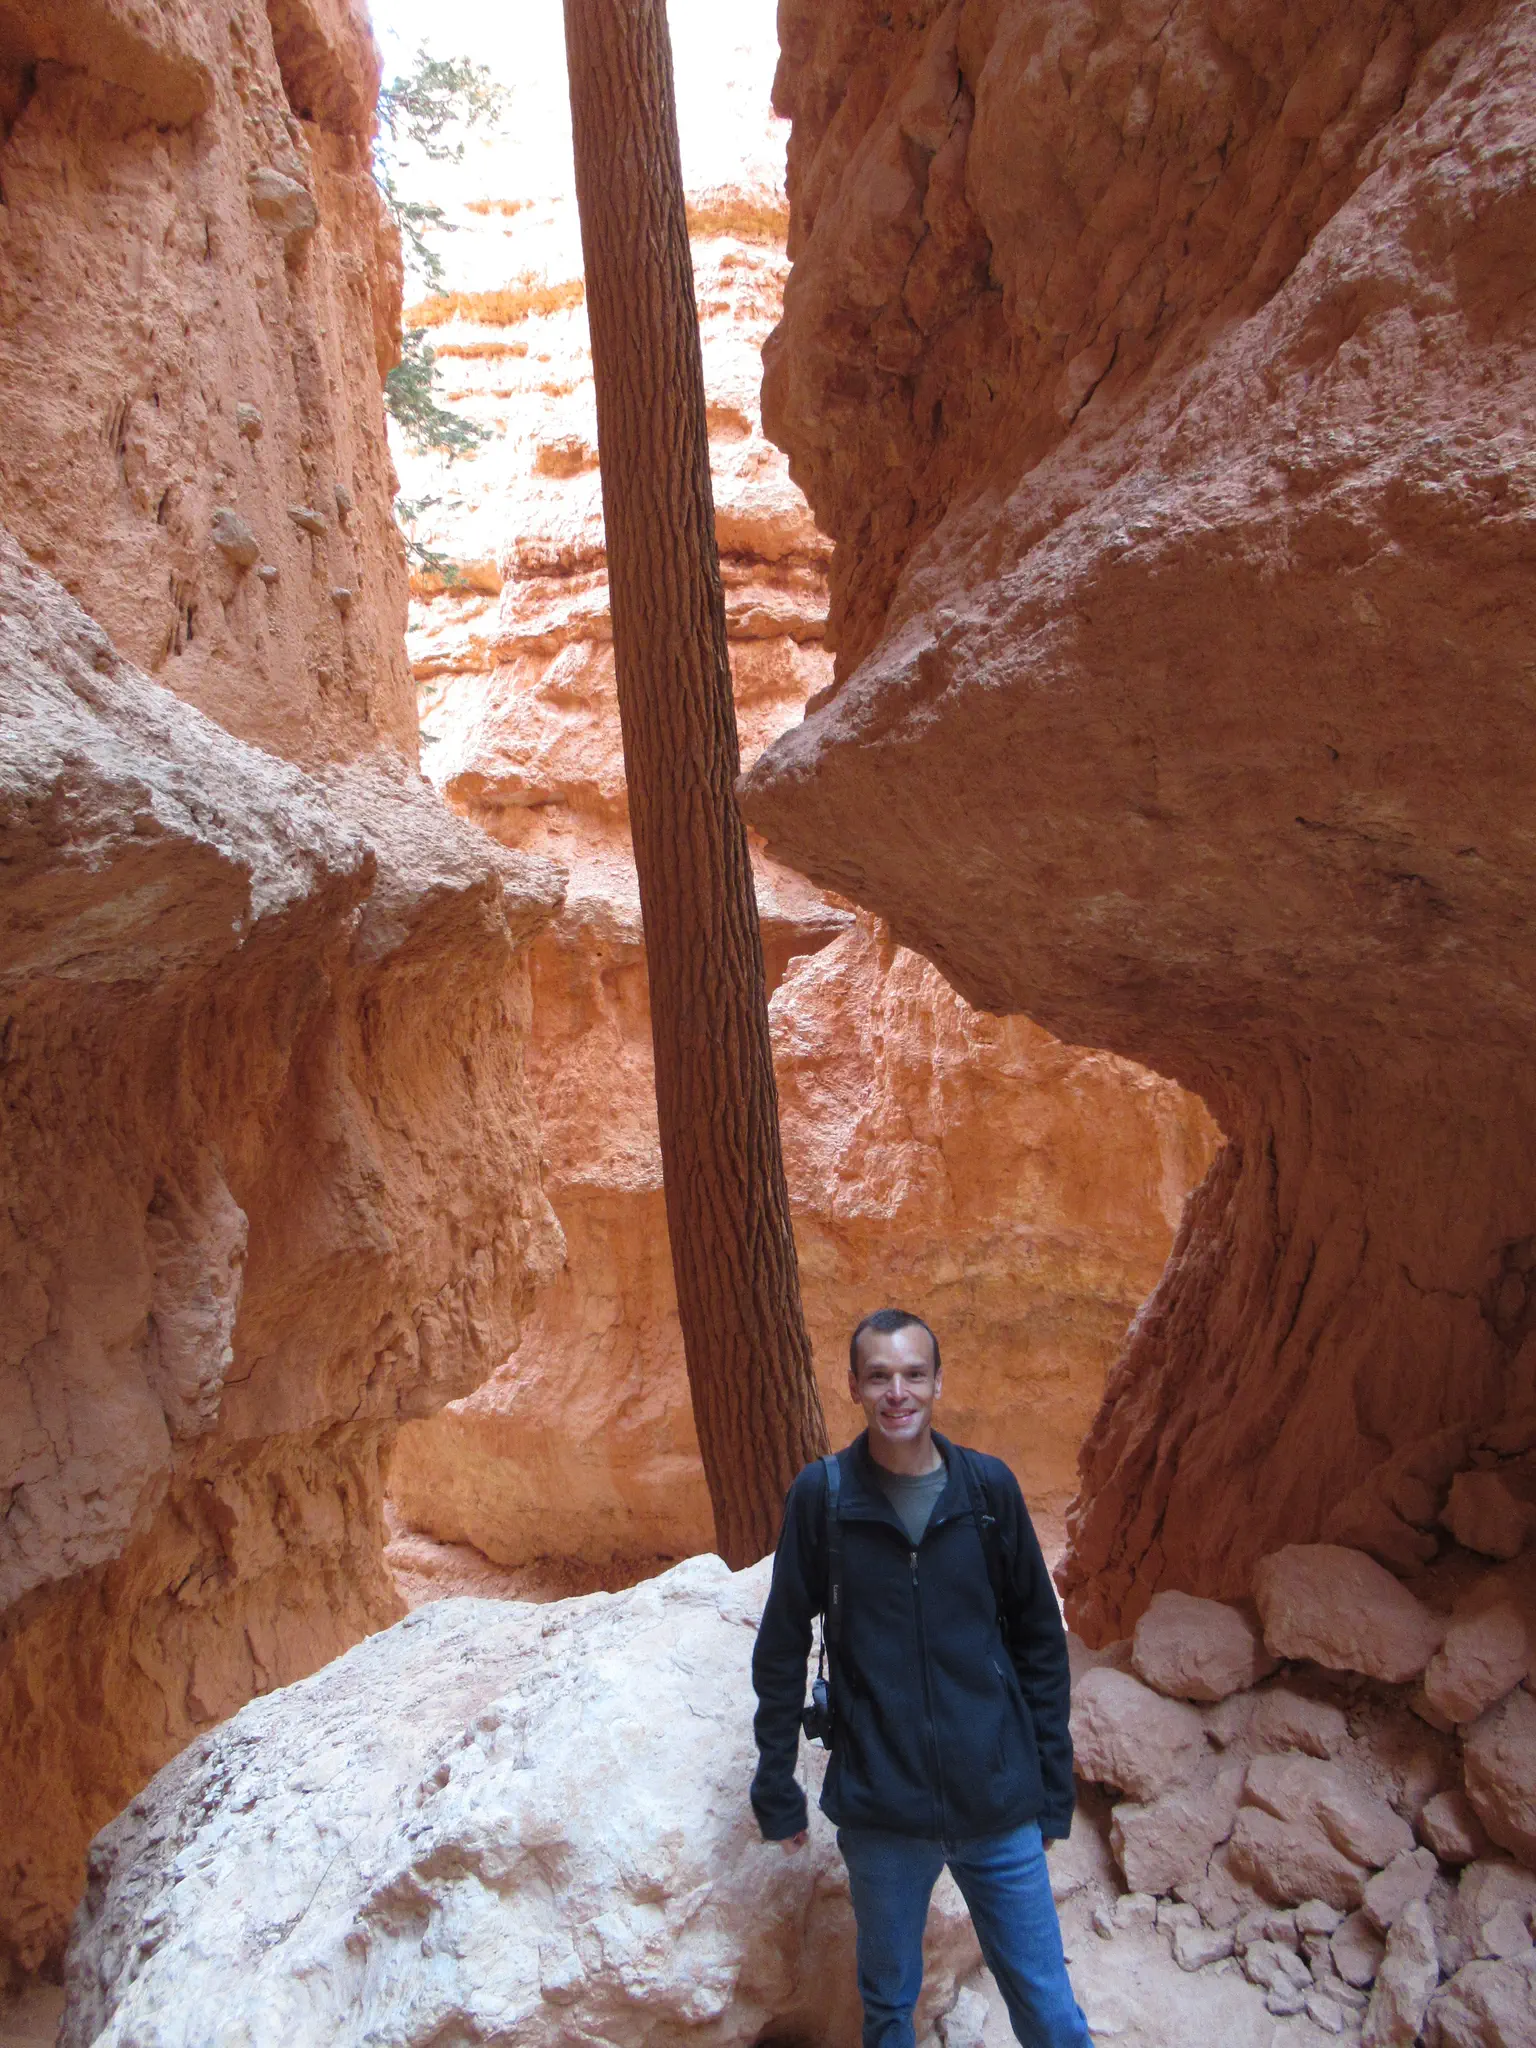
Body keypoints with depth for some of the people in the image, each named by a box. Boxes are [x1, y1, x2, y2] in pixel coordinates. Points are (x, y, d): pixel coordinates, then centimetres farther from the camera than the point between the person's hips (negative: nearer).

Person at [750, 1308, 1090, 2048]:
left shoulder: (988, 1486, -5)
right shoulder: (821, 1494, -8)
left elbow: (1040, 1639, 4)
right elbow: (781, 1652, 0)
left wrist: (1053, 1786, 5)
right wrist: (777, 1790, 2)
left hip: (1000, 1808, 1)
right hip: (879, 1813, 0)